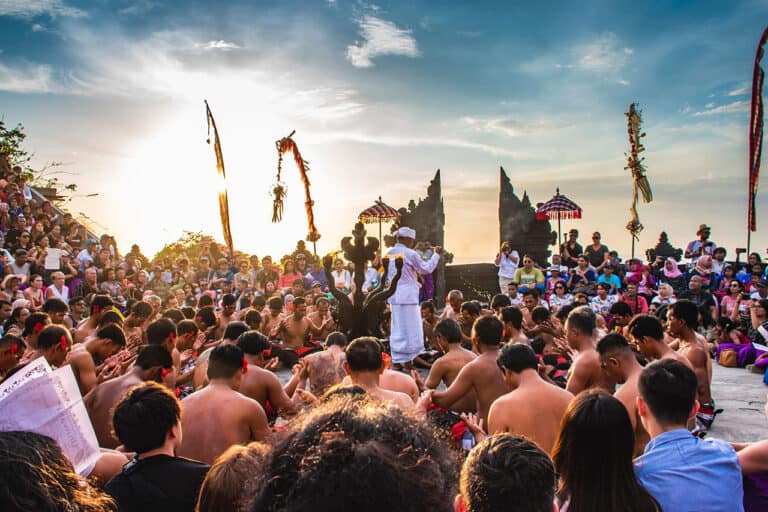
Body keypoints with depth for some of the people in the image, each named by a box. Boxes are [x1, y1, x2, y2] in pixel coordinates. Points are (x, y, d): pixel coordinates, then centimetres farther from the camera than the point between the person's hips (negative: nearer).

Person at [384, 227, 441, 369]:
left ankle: (396, 361, 16)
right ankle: (408, 362, 5)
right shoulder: (410, 253, -11)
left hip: (393, 296, 7)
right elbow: (427, 268, -3)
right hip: (408, 296, -6)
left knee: (397, 329, 12)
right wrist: (436, 254, 9)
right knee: (410, 329, 2)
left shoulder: (389, 253, 7)